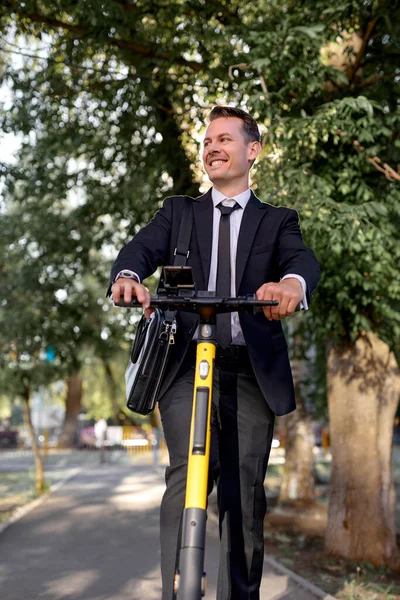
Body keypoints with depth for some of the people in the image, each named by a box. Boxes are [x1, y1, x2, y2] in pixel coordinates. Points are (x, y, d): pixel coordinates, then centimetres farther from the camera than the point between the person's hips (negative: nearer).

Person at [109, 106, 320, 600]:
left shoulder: (277, 220, 14)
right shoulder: (178, 212, 17)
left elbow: (304, 259, -8)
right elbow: (143, 247, -2)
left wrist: (291, 283, -34)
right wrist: (128, 276, -29)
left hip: (252, 372, 1)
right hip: (188, 365, 0)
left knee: (244, 494, 3)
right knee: (189, 472, -19)